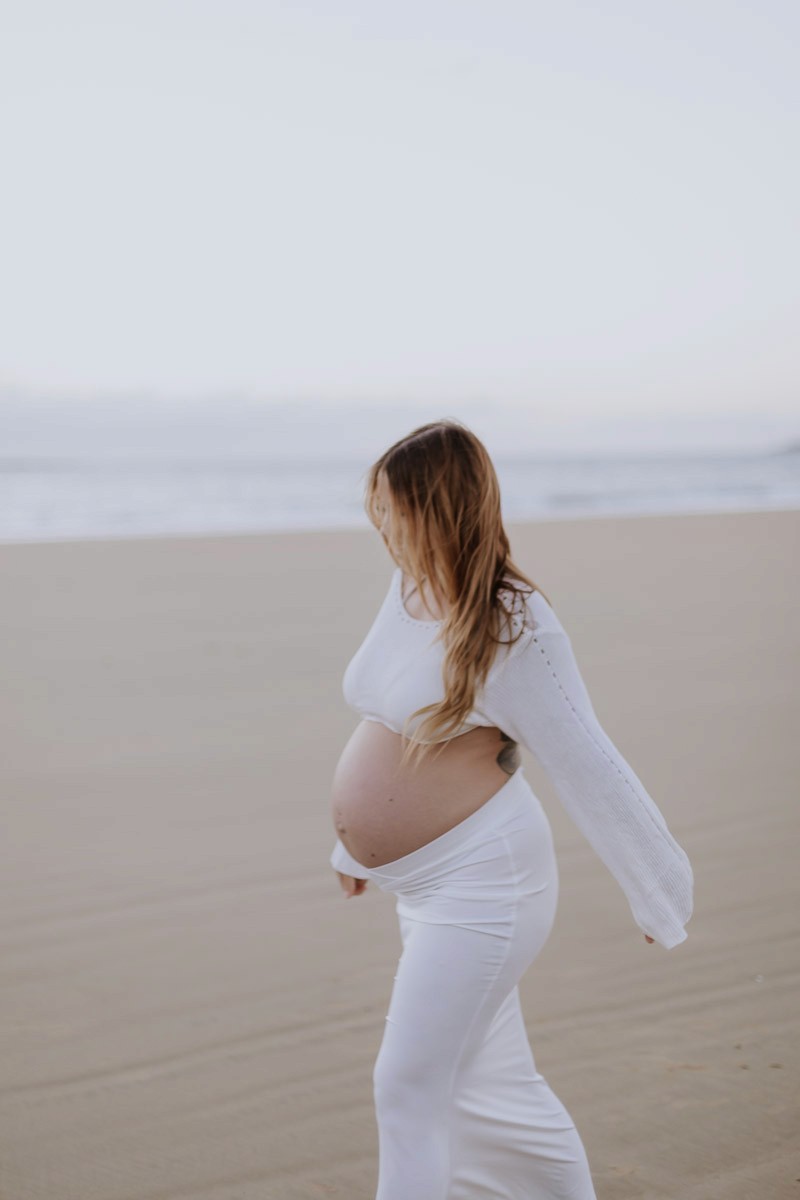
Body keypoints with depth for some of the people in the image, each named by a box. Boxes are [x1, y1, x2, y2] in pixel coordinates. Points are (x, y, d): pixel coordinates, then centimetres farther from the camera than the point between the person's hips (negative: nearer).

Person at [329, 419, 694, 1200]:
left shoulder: (513, 628, -20)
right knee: (493, 1088, 18)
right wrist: (356, 841, 25)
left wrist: (659, 899, -9)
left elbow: (590, 770, -15)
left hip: (480, 884, -8)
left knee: (409, 1090, -6)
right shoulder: (409, 587, 3)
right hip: (427, 886, 8)